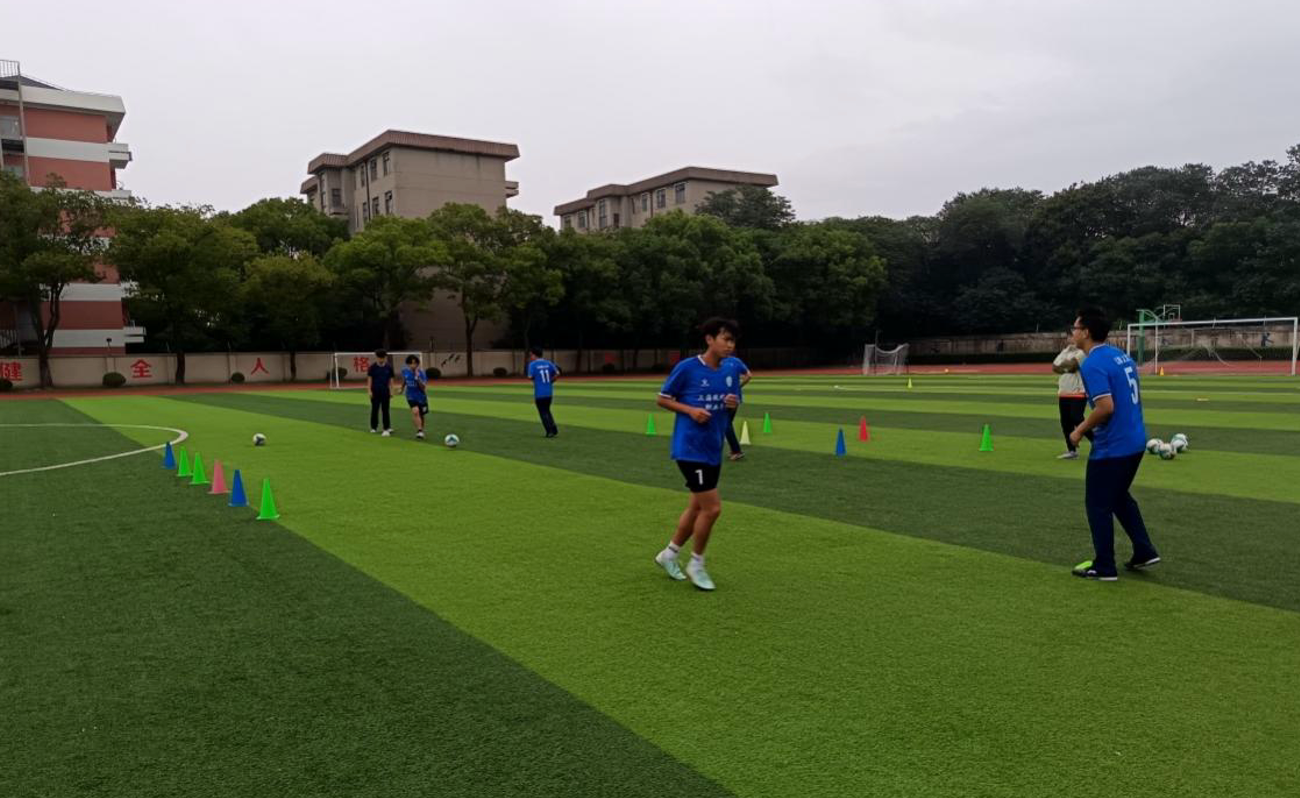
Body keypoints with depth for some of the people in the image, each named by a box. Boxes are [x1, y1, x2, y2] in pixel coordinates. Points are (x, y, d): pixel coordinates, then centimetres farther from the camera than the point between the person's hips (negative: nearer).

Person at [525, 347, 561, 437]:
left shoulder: (532, 364, -6)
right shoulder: (548, 363, 7)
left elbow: (530, 377, -13)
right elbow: (557, 373, 0)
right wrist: (550, 382, 11)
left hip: (539, 393, -5)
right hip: (549, 392, 5)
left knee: (543, 412, 4)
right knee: (547, 410, 19)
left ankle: (550, 431, -3)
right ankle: (554, 429, 9)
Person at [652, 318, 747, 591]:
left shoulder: (732, 369, 4)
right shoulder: (687, 367, -12)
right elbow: (662, 399, -4)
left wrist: (733, 402, -8)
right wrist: (690, 410, -18)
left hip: (713, 449, 7)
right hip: (690, 448, -7)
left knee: (697, 507, 15)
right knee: (712, 508, -9)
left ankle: (668, 554, 34)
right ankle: (696, 565, 12)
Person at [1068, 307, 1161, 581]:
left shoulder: (1092, 364, -18)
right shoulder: (1122, 356, 10)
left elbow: (1105, 407, -27)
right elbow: (1134, 399, 17)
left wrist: (1081, 430, -12)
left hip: (1111, 447, -9)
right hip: (1135, 441, 9)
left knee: (1098, 504, 5)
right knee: (1119, 497, 25)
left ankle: (1104, 567, 13)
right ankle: (1144, 552, 26)